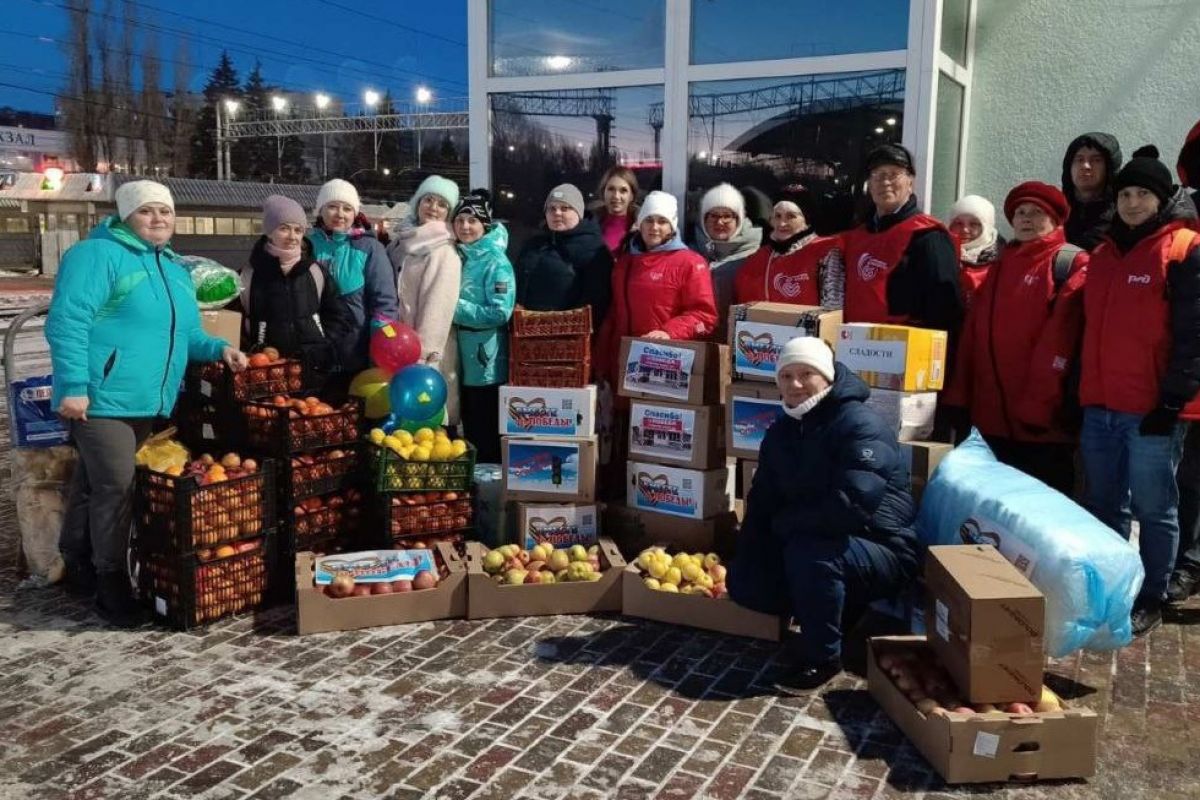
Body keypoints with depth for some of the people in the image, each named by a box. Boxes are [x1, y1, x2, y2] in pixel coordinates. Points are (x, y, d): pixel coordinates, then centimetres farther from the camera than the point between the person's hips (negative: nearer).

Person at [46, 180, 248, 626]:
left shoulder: (175, 271, 19)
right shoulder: (98, 255, -9)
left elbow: (182, 336, 25)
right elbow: (66, 322, -16)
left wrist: (218, 349, 6)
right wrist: (73, 386, -22)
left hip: (146, 402, 8)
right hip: (102, 398, -8)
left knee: (93, 485, 18)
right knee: (113, 489, -6)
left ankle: (80, 566, 30)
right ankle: (111, 584, 7)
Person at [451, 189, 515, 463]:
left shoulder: (495, 262, -11)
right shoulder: (458, 257, 10)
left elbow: (500, 313, -19)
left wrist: (456, 307, -16)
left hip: (486, 357, -7)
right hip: (463, 354, 7)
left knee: (486, 431, 1)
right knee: (469, 425, 16)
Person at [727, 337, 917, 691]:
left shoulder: (860, 426, -22)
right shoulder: (781, 432, 4)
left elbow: (853, 505, -34)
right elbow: (761, 502, 7)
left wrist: (785, 522, -20)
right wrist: (748, 558, -8)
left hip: (881, 550, -8)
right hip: (819, 543, 8)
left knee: (808, 553, -35)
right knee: (742, 582, 0)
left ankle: (823, 658, -13)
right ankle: (836, 610, 17)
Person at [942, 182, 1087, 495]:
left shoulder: (1070, 264, -3)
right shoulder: (1001, 265, 21)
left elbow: (1059, 339, -14)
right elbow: (972, 331, 16)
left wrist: (1037, 404, -21)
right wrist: (959, 396, 8)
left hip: (1040, 421, -7)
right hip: (990, 415, 7)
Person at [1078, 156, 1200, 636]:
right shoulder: (1104, 254, 17)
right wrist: (1081, 391, 14)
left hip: (1151, 409, -6)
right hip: (1100, 407, 7)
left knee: (1153, 509, 3)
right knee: (1104, 507, 13)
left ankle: (1149, 600, 14)